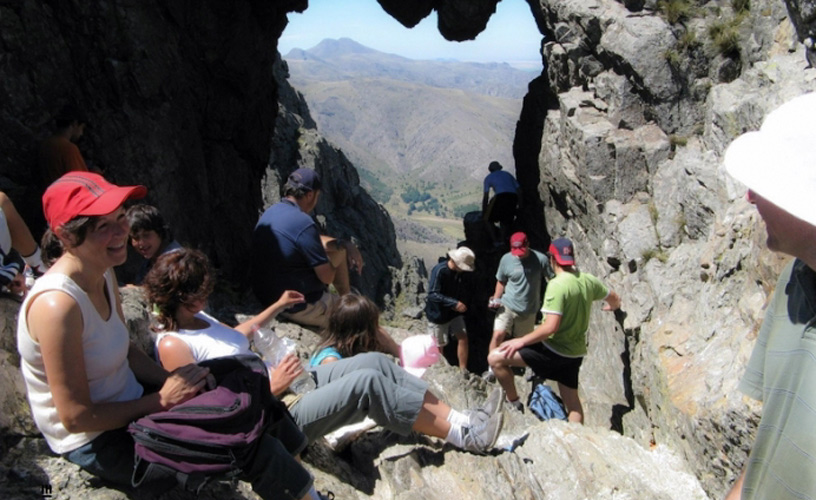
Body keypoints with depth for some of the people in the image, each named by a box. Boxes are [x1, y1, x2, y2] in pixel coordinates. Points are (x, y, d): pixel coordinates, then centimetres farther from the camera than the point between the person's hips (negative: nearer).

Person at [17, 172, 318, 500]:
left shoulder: (104, 274, -3)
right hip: (97, 444, -8)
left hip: (126, 403, 8)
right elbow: (76, 417, -24)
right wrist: (162, 399, -17)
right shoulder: (57, 304, -29)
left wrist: (170, 379, -8)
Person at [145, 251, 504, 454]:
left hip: (283, 386, 9)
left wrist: (277, 306, 35)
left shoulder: (198, 319, 12)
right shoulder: (173, 345, -15)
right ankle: (465, 435, -11)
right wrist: (271, 388, -23)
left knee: (376, 361, -7)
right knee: (367, 381, -24)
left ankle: (466, 420, -6)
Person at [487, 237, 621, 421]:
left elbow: (551, 327, -28)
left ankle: (514, 404, 5)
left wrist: (521, 341, -17)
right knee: (572, 401, 23)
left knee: (495, 358, -7)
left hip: (554, 350, -8)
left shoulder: (557, 284, -21)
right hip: (576, 353, 8)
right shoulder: (588, 280, 2)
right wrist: (612, 306, 44)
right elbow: (614, 299, 20)